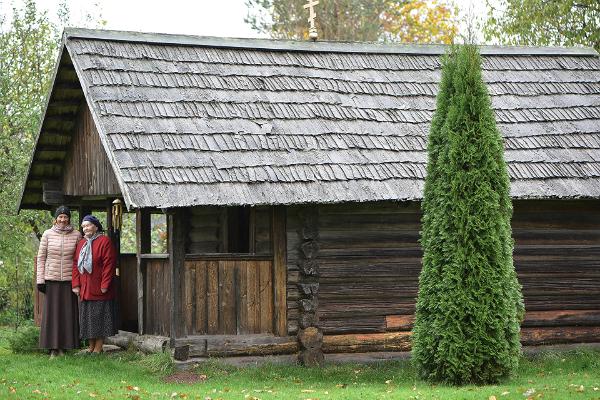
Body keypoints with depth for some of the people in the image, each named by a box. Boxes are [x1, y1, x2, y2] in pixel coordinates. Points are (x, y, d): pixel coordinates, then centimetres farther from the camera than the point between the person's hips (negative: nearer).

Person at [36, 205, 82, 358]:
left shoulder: (76, 235, 3)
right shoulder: (47, 234, 2)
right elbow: (41, 257, 5)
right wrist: (40, 280, -1)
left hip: (69, 280, 0)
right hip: (51, 279, 0)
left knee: (68, 313, 1)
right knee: (52, 313, 0)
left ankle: (63, 346, 8)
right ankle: (53, 348, 4)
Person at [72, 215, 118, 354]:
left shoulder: (104, 242, -8)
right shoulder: (81, 243, 12)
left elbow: (109, 264, -13)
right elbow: (76, 264, 11)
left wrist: (104, 285, -17)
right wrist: (76, 284, 2)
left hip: (99, 290, -6)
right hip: (84, 289, 6)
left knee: (99, 318, -1)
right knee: (87, 319, 10)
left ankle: (98, 348, 5)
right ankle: (91, 347, 18)